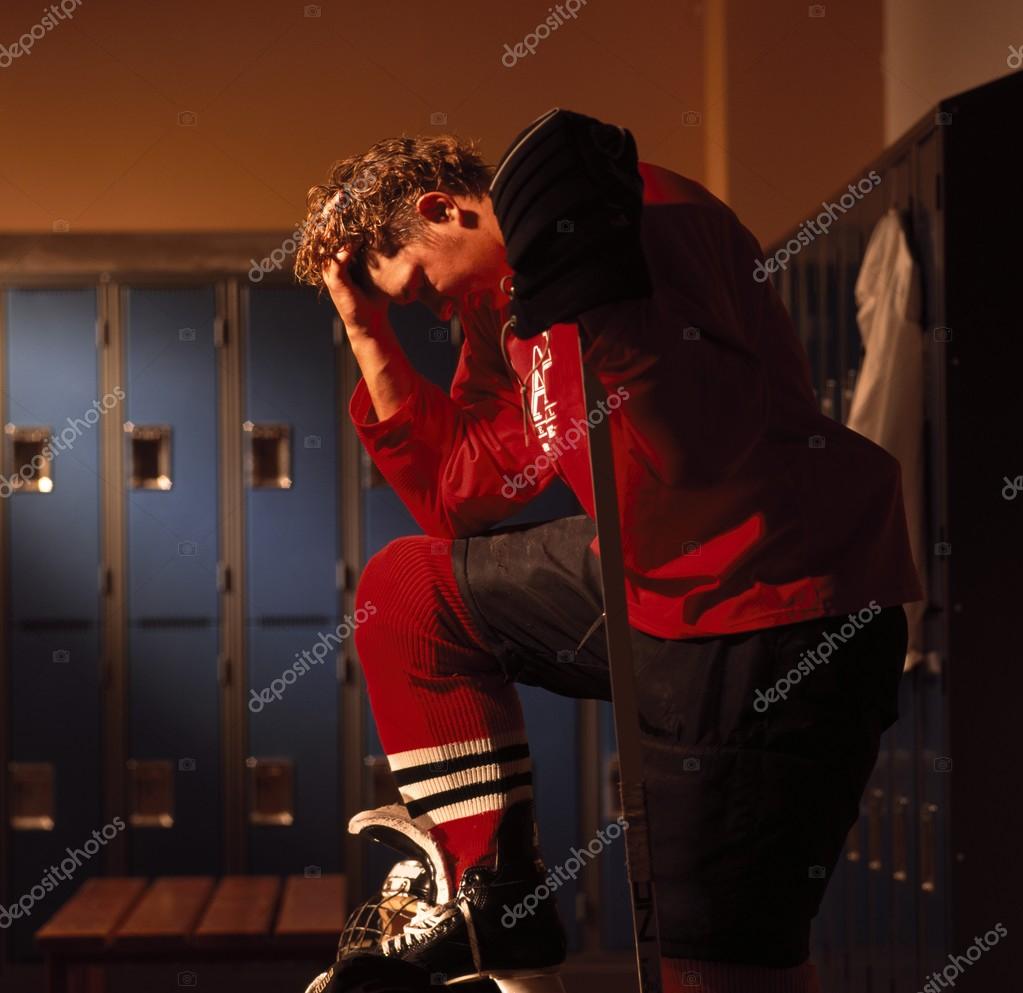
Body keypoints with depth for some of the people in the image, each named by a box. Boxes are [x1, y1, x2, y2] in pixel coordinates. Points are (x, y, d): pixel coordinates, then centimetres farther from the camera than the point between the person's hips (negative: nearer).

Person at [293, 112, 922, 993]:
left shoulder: (623, 214, -14)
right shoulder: (507, 312, 16)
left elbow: (704, 437, -28)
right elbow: (456, 494, 17)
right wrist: (369, 330, 15)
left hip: (776, 610, -10)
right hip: (655, 587, 10)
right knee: (406, 587, 16)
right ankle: (497, 892, 15)